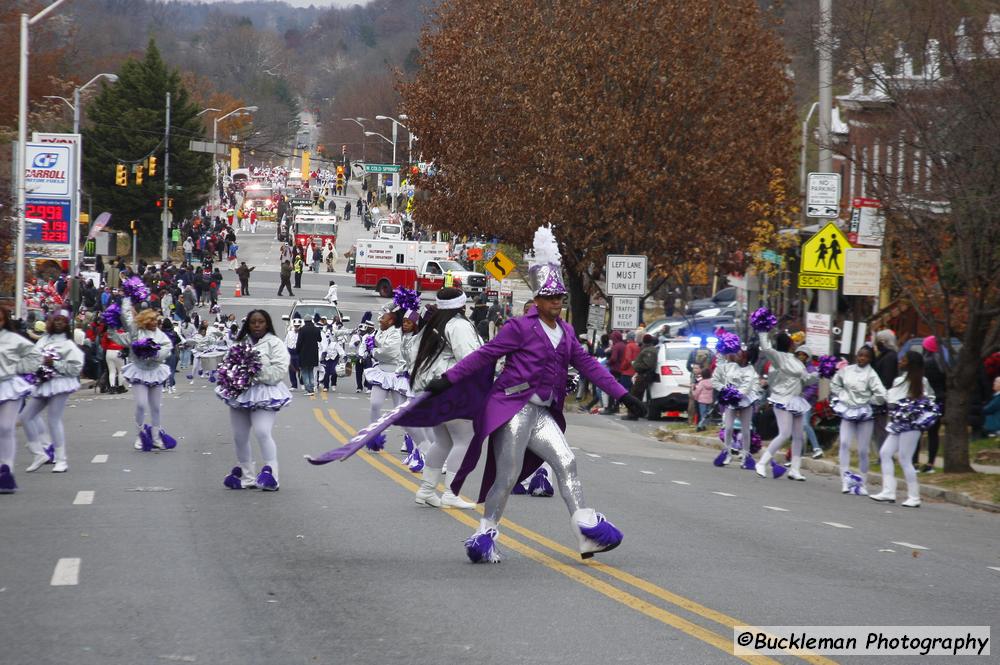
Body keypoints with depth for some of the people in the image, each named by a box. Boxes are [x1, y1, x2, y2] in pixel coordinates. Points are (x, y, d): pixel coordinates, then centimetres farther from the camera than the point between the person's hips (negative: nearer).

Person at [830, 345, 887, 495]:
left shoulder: (871, 374, -11)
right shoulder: (846, 370, 3)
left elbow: (881, 395, -19)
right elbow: (835, 384, 20)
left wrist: (869, 402, -6)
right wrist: (841, 397, 8)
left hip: (864, 414, -3)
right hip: (847, 412, 3)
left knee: (863, 451, 2)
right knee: (844, 443, -15)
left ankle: (862, 483, 15)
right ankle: (845, 480, -17)